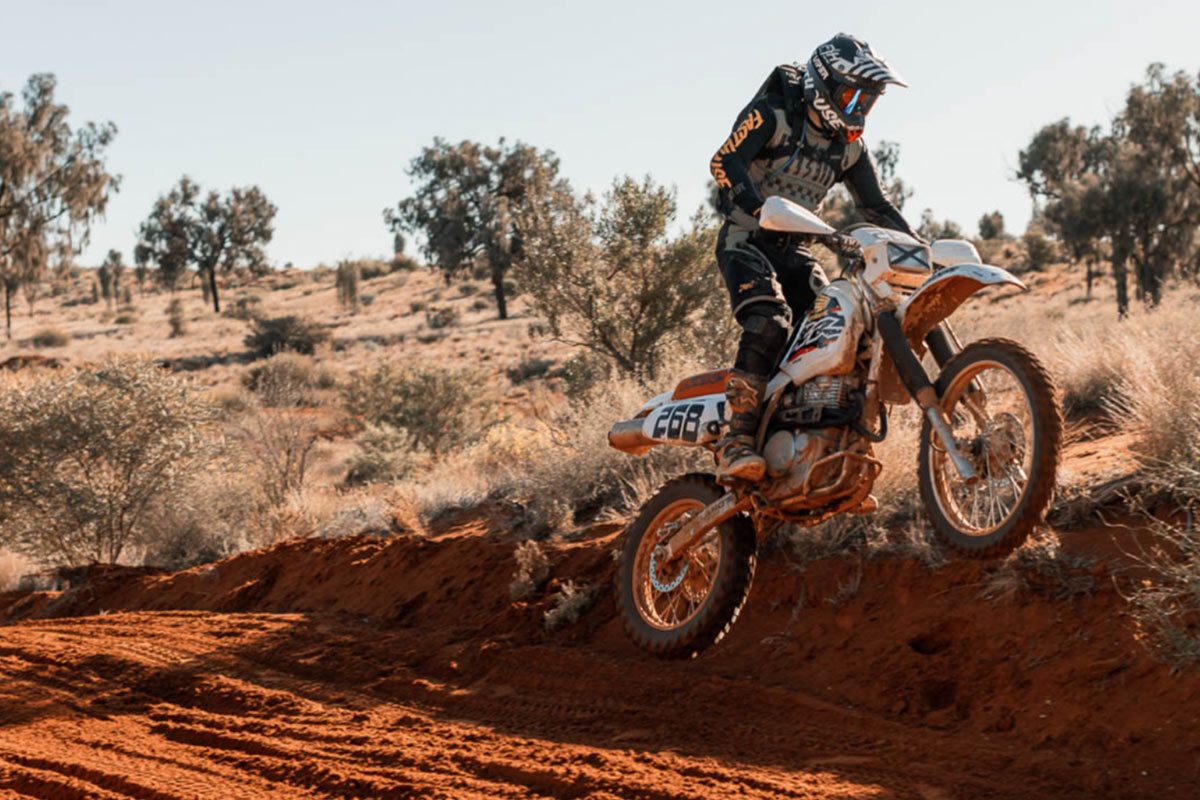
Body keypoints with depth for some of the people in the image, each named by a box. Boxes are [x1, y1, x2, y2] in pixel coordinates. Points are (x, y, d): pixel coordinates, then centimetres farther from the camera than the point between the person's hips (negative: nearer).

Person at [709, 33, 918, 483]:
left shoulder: (848, 145, 10)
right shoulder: (773, 113, -9)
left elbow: (876, 205, 15)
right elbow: (724, 161, -21)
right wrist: (760, 210, -37)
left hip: (793, 247, 7)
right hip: (746, 239, -6)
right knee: (769, 323, -30)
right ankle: (736, 441, -34)